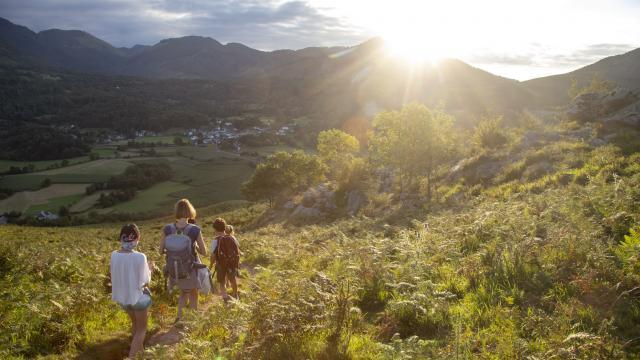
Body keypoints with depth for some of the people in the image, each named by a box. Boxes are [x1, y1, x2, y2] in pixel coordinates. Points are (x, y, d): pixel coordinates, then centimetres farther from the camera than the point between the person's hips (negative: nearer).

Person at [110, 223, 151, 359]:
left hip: (121, 296, 5)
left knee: (135, 322, 29)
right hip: (138, 297, -5)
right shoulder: (140, 257, -26)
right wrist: (149, 269, -2)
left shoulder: (114, 255, -12)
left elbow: (115, 276, 0)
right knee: (141, 328, 15)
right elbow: (145, 282, -18)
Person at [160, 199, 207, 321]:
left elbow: (161, 251, -4)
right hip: (191, 268, -3)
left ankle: (179, 317, 23)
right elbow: (204, 252, -12)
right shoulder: (195, 230, -20)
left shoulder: (168, 229, -12)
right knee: (193, 295, 20)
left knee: (183, 292, 29)